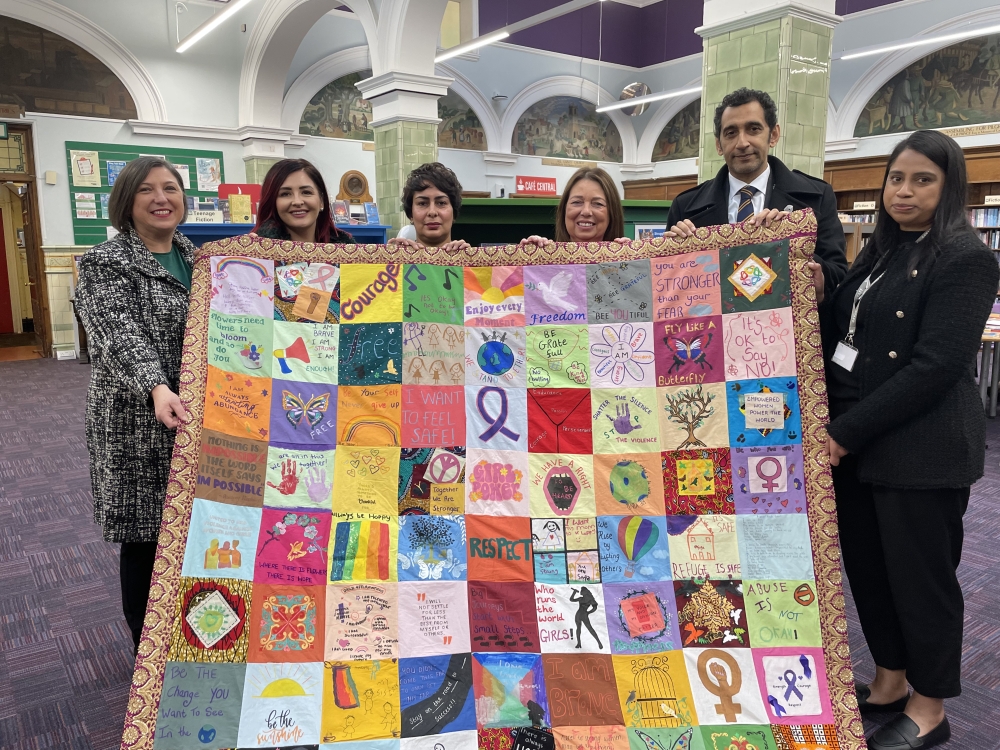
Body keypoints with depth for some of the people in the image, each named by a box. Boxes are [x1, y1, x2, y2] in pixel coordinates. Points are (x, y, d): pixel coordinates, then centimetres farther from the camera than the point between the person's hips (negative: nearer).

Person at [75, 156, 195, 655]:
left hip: (200, 420, 6)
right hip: (141, 428, -6)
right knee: (145, 539, 5)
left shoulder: (195, 256, 12)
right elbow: (120, 335, -22)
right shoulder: (104, 265, -8)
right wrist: (157, 388, -39)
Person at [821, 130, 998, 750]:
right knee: (865, 566, 16)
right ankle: (889, 680, 37)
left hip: (918, 447, -7)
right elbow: (837, 332, 14)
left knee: (919, 575, 7)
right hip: (853, 438, 7)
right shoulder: (881, 252, 13)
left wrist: (845, 434, -20)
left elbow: (934, 366, -19)